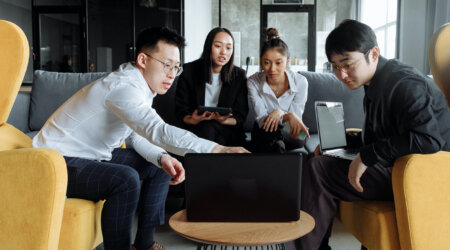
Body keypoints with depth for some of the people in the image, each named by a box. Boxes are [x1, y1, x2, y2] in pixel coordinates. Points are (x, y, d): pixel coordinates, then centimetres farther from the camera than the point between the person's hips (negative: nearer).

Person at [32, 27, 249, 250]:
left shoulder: (141, 86, 2)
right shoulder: (123, 87, -28)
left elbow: (140, 135, 6)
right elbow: (158, 131, -42)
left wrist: (162, 158, -15)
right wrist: (217, 150, -47)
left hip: (95, 156, 10)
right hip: (60, 162, -10)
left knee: (159, 165, 6)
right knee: (126, 179, -33)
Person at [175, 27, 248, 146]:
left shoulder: (239, 75, 2)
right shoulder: (190, 71, -1)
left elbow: (240, 116, 2)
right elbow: (180, 109, 1)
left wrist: (224, 120, -21)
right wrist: (192, 120, -23)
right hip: (196, 129, -1)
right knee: (207, 129, -34)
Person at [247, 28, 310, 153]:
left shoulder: (300, 82, -13)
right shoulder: (253, 82, -13)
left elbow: (296, 118, -9)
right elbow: (262, 120, -18)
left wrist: (280, 113, -31)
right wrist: (288, 115, -35)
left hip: (289, 135, 0)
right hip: (262, 135, 0)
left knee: (300, 140, -35)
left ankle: (276, 144, -12)